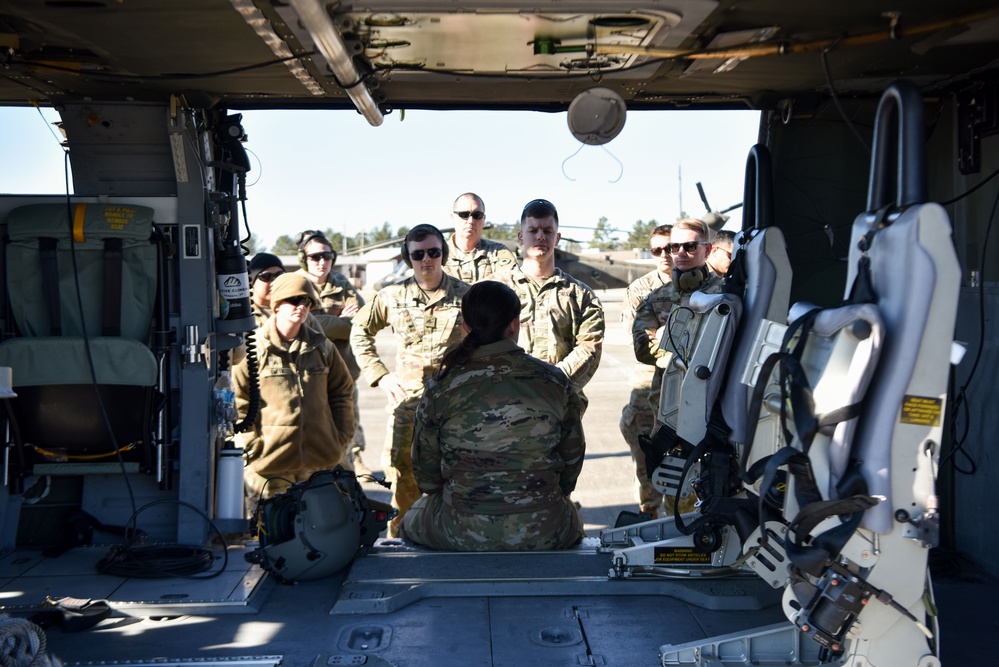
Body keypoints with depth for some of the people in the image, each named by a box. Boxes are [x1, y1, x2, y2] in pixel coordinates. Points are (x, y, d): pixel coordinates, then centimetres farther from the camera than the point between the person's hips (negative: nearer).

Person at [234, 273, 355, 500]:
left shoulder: (321, 347, 9)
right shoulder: (255, 348, -4)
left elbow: (343, 391, 17)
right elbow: (237, 400, -3)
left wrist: (341, 436, 9)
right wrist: (253, 444, -8)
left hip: (319, 462, 4)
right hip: (269, 464, -4)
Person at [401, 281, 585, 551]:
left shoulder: (441, 388, -7)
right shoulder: (554, 381, -5)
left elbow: (426, 474, 2)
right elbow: (573, 458, 7)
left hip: (462, 534, -1)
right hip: (545, 533, 1)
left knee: (412, 520, 31)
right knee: (571, 515, 36)